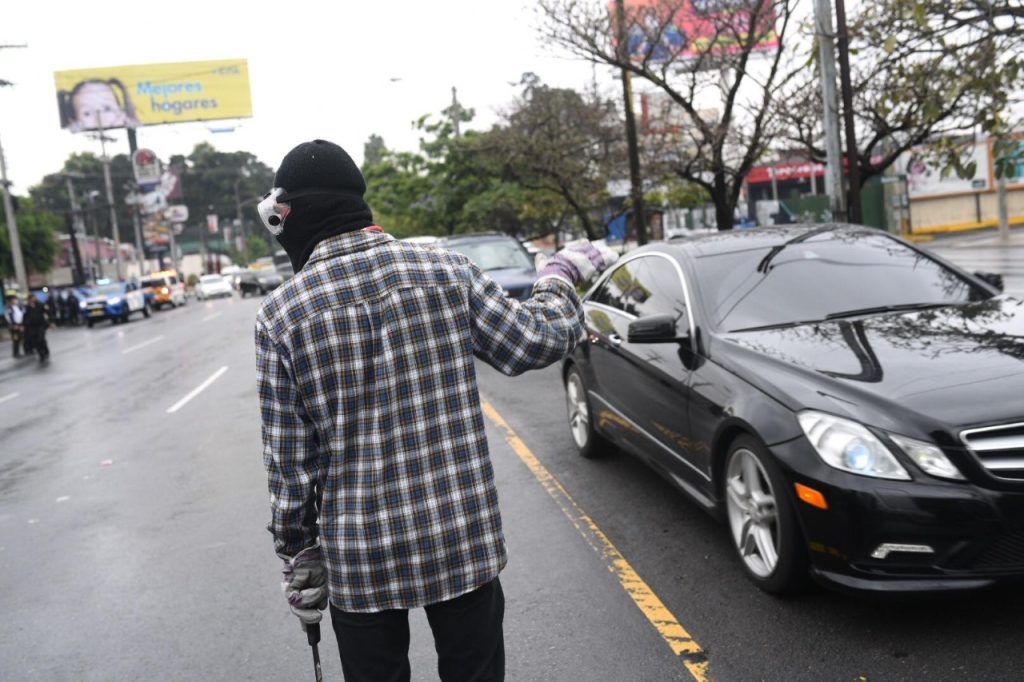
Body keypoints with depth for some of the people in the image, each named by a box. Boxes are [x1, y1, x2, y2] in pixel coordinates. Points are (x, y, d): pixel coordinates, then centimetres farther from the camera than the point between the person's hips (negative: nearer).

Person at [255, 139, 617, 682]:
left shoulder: (280, 315, -9)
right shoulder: (446, 271, -8)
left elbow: (289, 462, -7)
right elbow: (536, 340, 1)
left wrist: (298, 557, 7)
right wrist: (563, 273, 20)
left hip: (359, 560, -1)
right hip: (465, 543, 1)